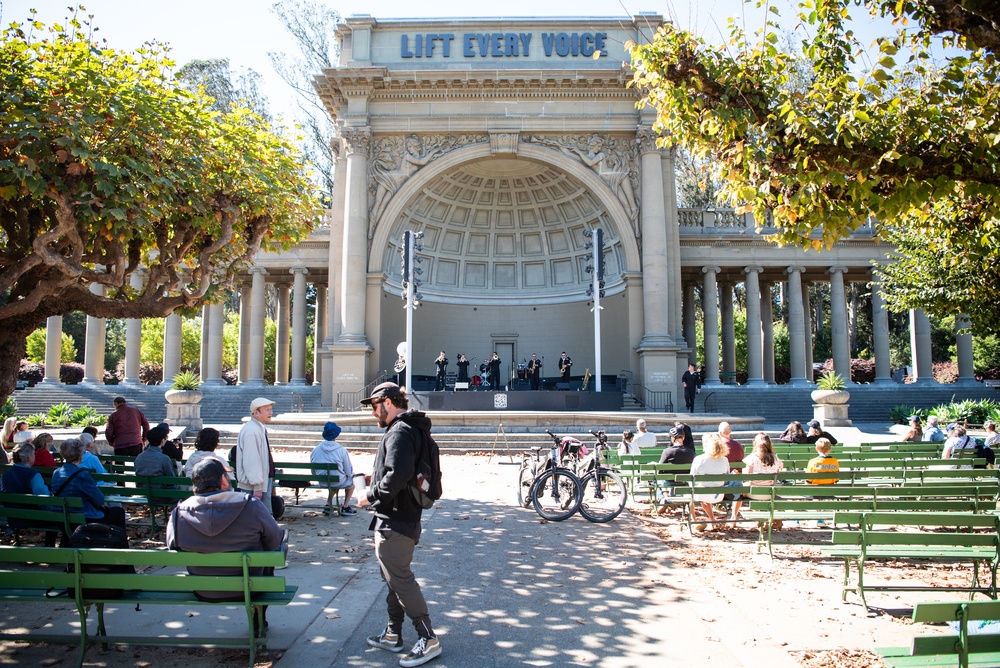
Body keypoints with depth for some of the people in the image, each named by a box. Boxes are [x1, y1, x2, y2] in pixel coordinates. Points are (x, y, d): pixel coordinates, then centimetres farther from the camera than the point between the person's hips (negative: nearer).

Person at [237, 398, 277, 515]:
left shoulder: (261, 428, 12)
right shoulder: (251, 431, -20)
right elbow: (251, 460, -23)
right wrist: (257, 486, -23)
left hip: (265, 480, 10)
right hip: (254, 485, -10)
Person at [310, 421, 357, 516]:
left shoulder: (315, 450, -5)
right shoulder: (342, 450, -16)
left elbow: (313, 471, 4)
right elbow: (349, 471, -8)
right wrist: (351, 475, 14)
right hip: (338, 483, -4)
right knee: (351, 482, 27)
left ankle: (328, 505, 28)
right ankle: (345, 507, 20)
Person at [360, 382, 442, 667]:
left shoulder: (400, 432, -19)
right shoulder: (409, 428, 15)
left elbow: (398, 474, -30)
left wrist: (372, 495, -18)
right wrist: (378, 476, 13)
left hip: (394, 522, -11)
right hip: (403, 517, 11)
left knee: (400, 579, -6)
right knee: (396, 578, 19)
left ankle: (428, 639, 1)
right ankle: (393, 634, 30)